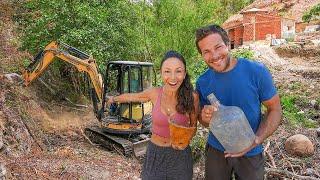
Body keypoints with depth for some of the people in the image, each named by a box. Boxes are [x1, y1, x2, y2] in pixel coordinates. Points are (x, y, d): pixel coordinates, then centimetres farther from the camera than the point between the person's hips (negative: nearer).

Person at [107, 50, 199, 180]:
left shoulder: (192, 97, -17)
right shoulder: (154, 93, -13)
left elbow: (193, 126, -1)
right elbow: (131, 97, 8)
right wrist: (114, 99, 24)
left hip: (179, 154, -1)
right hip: (154, 153, 1)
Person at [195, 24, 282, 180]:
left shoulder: (257, 71, -17)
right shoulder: (202, 82, -9)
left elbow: (275, 110, -8)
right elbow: (203, 120, 3)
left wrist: (256, 140, -22)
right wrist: (205, 117, -21)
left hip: (250, 154, -1)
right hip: (216, 150, 2)